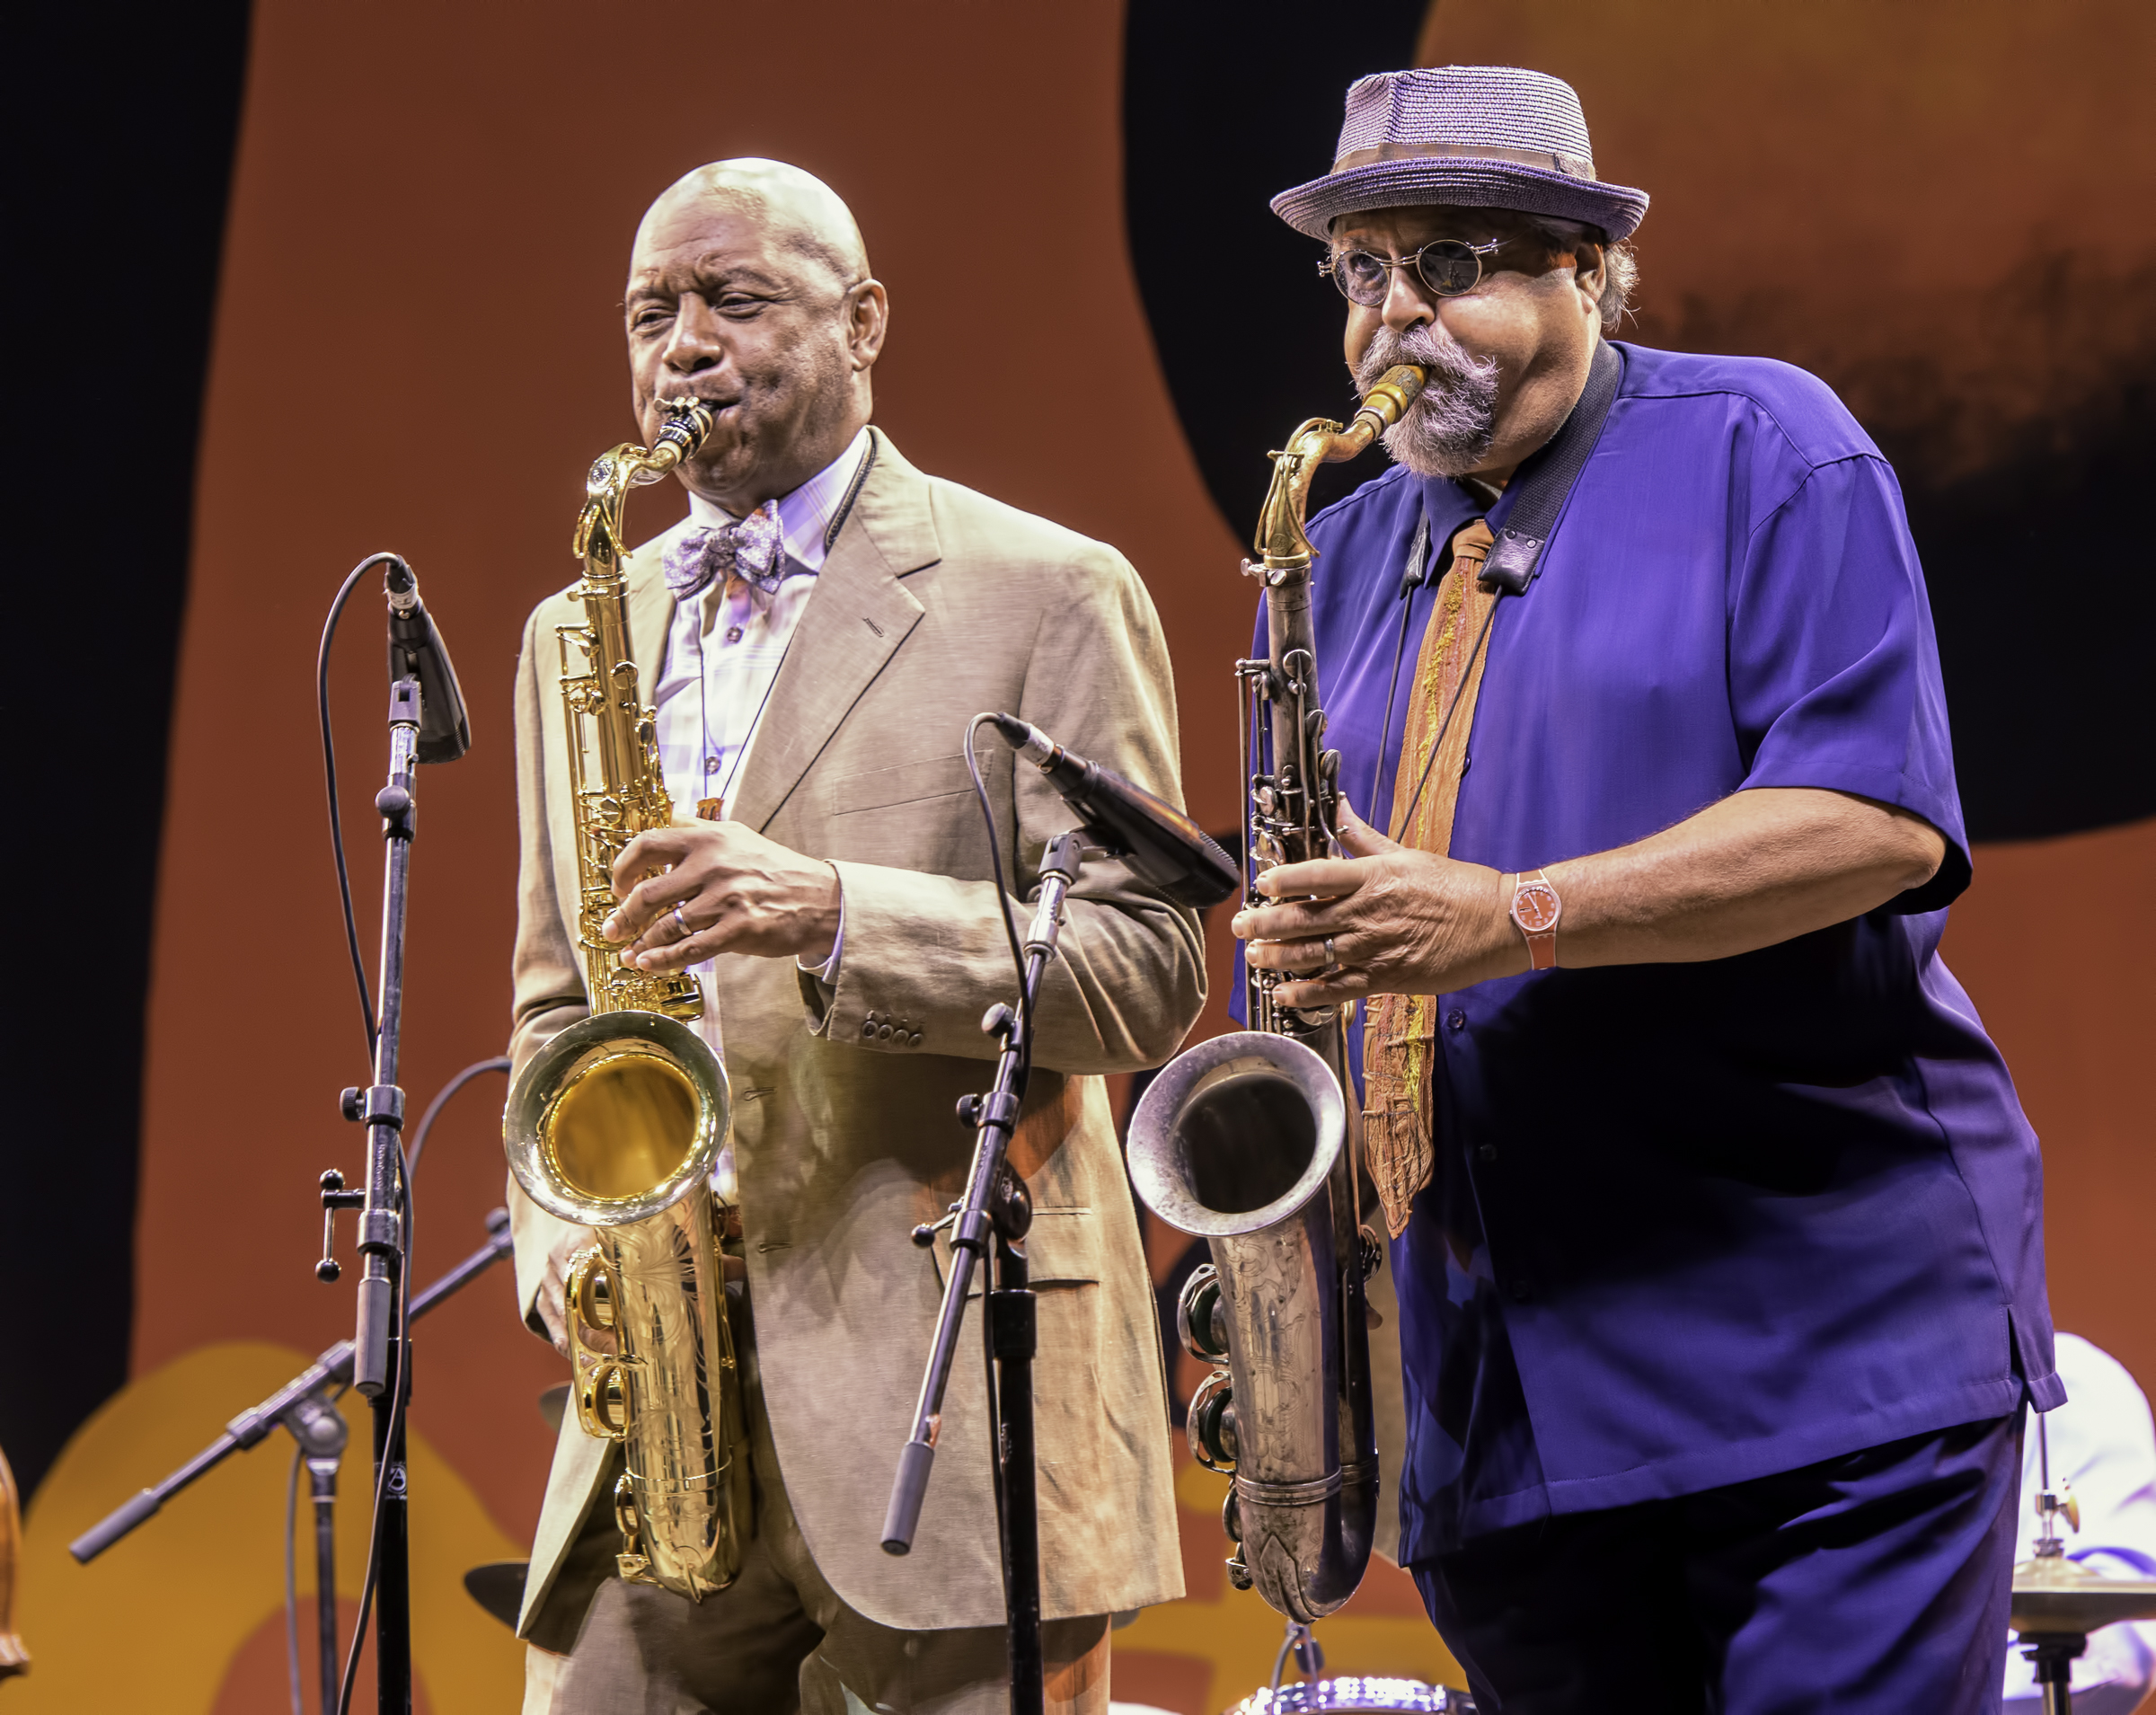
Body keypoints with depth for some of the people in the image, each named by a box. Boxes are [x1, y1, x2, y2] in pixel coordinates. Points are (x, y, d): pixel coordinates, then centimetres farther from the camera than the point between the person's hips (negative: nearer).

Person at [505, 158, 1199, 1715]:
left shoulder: (1047, 595, 1)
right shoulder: (579, 636, 18)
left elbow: (1148, 970, -6)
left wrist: (832, 910, -19)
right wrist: (563, 1233, 2)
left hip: (952, 1396, -4)